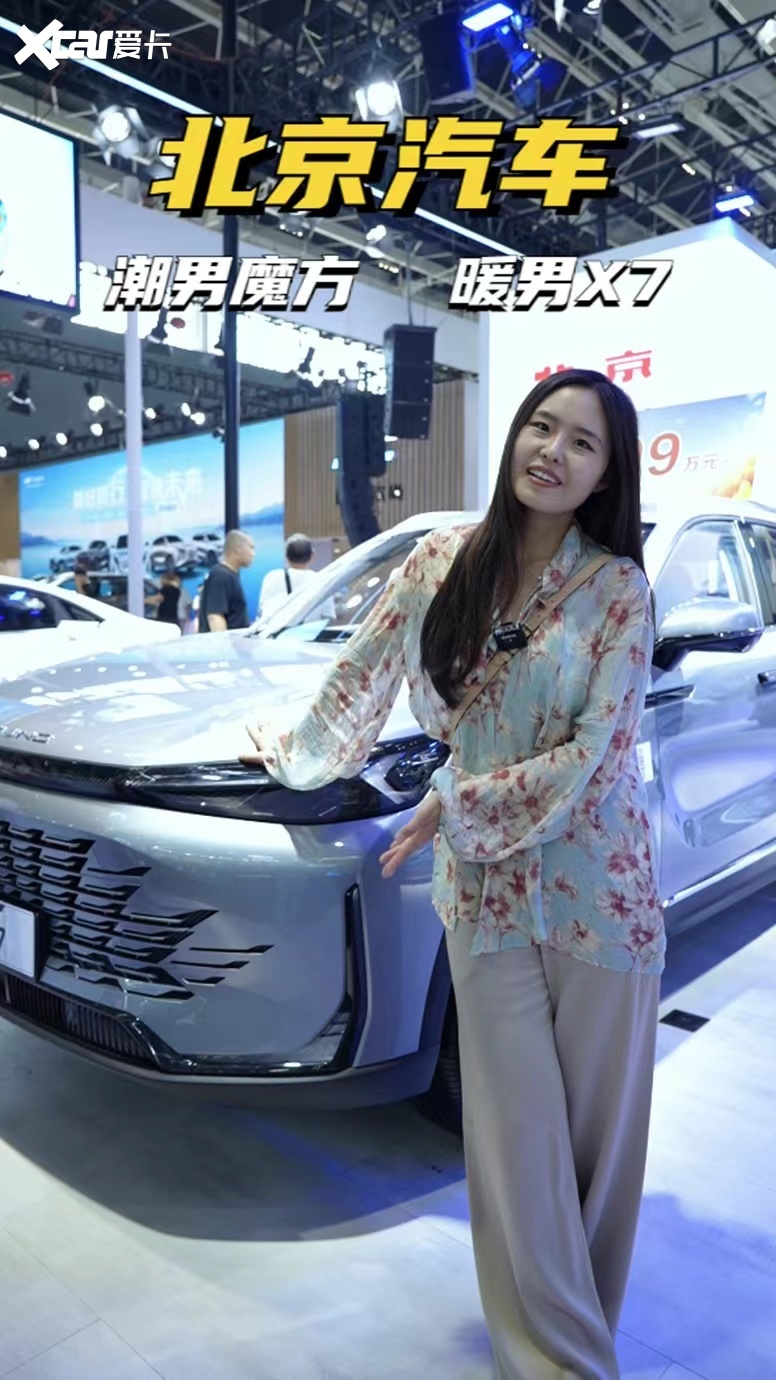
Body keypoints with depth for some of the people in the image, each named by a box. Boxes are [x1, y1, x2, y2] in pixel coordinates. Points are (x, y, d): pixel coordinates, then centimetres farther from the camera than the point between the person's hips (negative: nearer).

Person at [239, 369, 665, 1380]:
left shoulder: (619, 588, -8)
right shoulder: (442, 560, 0)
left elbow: (591, 759, -14)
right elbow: (362, 677, 11)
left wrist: (455, 809, -12)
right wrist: (295, 754, 18)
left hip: (599, 886, -1)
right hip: (485, 889, 2)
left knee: (598, 1131, 13)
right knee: (518, 1140, 7)